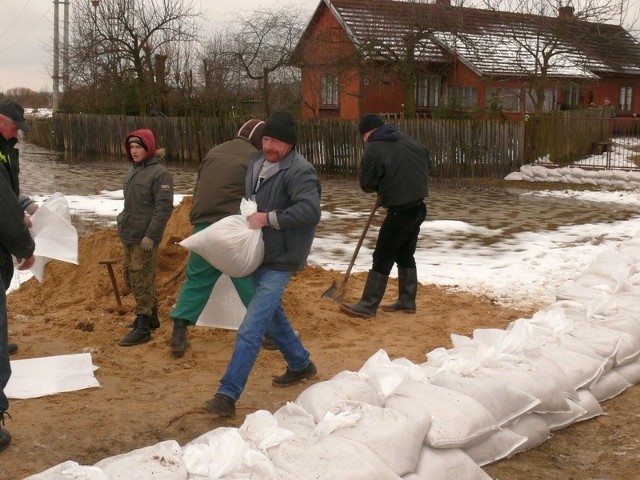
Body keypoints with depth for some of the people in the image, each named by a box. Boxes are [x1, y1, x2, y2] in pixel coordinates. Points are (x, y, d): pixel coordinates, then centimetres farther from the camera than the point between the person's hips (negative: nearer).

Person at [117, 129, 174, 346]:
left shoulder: (160, 173, -13)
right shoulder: (133, 170, 13)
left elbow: (164, 207, -18)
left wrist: (151, 235, -21)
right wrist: (123, 222, 19)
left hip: (144, 238, -9)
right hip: (128, 235, 9)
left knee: (142, 280, -5)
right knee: (129, 276, 15)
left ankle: (142, 327, 1)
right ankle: (151, 315, 30)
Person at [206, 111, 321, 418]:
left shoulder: (299, 171, -17)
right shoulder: (256, 163, 9)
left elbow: (310, 211, -30)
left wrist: (268, 219, -27)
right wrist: (246, 219, 5)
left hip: (279, 261, -9)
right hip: (257, 256, 9)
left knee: (250, 329, -12)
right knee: (272, 315, 24)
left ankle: (227, 395, -10)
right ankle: (301, 365, 44)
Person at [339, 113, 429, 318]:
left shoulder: (373, 150, -12)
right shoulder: (412, 142, 10)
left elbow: (367, 185, -8)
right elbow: (426, 167, 17)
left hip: (400, 211, -8)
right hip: (418, 207, 8)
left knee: (382, 258, -2)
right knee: (405, 255, 18)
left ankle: (367, 306, 3)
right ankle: (407, 301, 24)